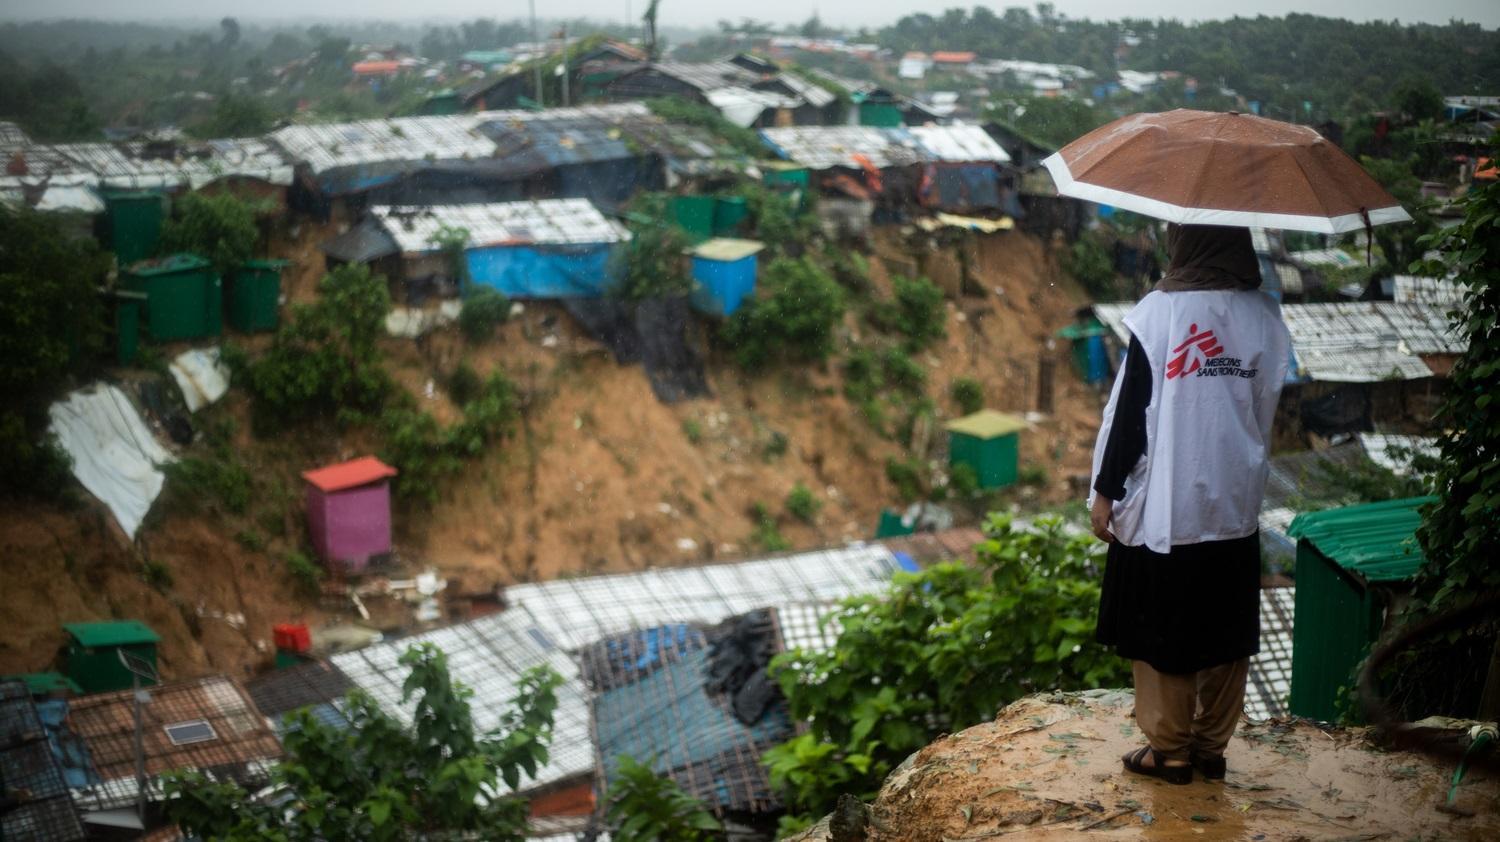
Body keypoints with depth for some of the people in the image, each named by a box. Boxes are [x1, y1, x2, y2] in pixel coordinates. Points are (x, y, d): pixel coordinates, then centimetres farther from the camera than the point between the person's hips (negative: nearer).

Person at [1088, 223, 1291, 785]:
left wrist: (1105, 492, -4)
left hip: (1164, 507, -4)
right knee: (1225, 633, 14)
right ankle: (1212, 747, 23)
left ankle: (1169, 750, 17)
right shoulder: (1264, 316, -1)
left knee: (1159, 633, 9)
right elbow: (1266, 411, 6)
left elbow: (1129, 412, -12)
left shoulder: (1159, 313, -14)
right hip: (1235, 506, 4)